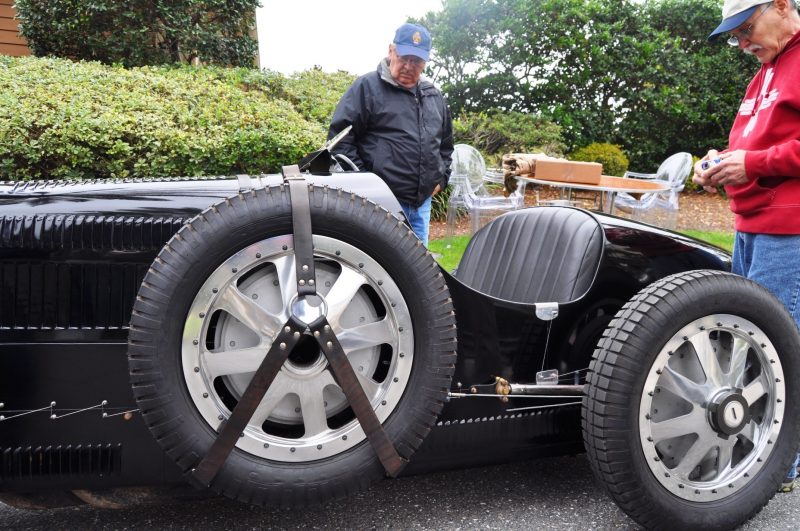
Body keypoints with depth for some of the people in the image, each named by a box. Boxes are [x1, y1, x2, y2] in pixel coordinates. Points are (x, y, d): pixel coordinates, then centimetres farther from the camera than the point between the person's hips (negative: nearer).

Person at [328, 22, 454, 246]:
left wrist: (441, 177, 14)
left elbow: (446, 143, 27)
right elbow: (339, 136, -9)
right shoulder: (367, 87, -5)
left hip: (422, 204, 7)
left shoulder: (434, 96, 15)